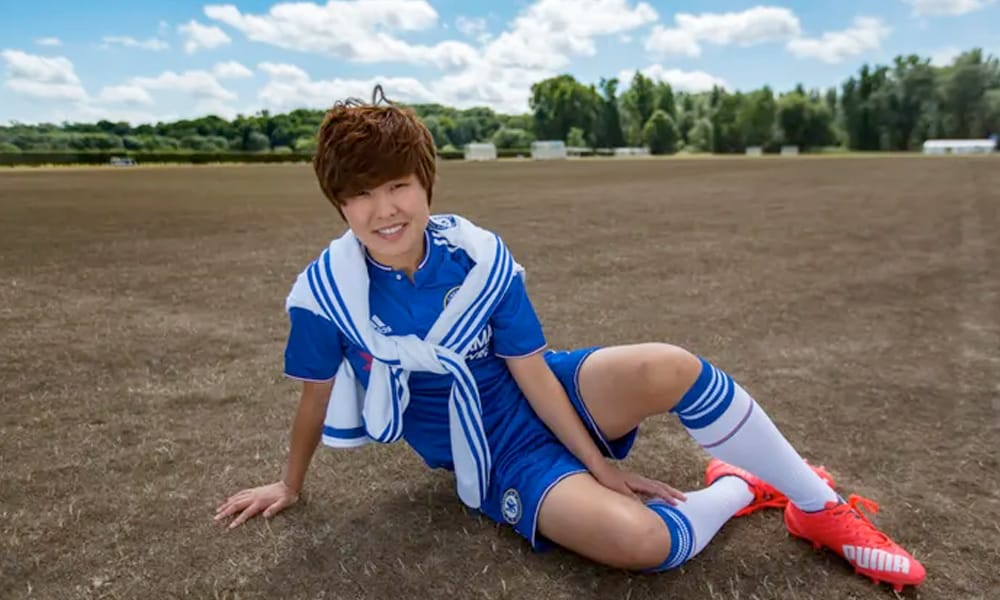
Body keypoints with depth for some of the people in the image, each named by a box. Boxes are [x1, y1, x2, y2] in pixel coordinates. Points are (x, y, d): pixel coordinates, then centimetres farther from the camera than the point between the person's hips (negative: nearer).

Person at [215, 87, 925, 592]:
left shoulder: (481, 254, -15)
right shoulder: (324, 290, -17)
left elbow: (531, 371, -11)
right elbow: (315, 398, -1)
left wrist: (597, 460, -10)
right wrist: (290, 486, 13)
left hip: (546, 399, 2)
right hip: (495, 461, -1)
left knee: (667, 368, -30)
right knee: (640, 541, -30)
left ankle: (822, 508, -5)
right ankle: (736, 490, 5)